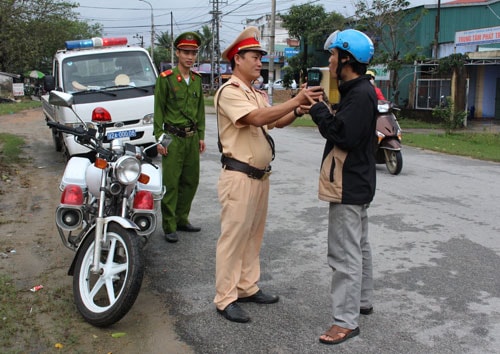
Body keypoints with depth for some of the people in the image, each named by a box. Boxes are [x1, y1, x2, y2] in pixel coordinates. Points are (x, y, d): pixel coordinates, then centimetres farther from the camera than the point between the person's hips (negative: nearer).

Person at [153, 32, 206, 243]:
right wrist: (159, 138, -10)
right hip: (173, 138, -6)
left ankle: (182, 219, 25)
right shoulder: (166, 78, -6)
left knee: (191, 181, 11)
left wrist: (201, 136, 13)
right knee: (170, 183, -4)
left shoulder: (197, 79, 11)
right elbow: (159, 110, -5)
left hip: (192, 137, 6)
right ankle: (169, 227, 4)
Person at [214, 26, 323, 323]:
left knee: (254, 235, 15)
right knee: (233, 237, -4)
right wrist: (296, 100, -27)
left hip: (261, 175, 9)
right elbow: (257, 118, -26)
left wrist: (297, 112, -10)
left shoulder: (258, 94, 17)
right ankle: (225, 299, 5)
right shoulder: (229, 92, -12)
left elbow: (275, 121, 10)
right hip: (239, 176, -9)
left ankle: (248, 288, 27)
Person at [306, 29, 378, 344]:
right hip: (355, 184, 11)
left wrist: (319, 110, -17)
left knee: (345, 254, -6)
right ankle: (363, 301, 35)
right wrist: (324, 110, 0)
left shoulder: (360, 94, -19)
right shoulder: (358, 91, 13)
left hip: (349, 186, -11)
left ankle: (346, 321, 1)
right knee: (359, 247, 21)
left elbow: (344, 135, -27)